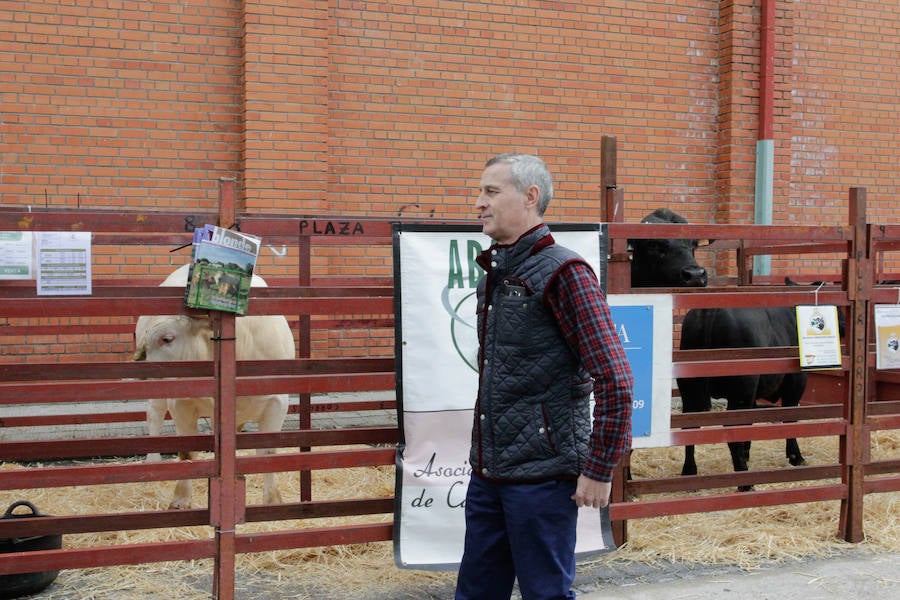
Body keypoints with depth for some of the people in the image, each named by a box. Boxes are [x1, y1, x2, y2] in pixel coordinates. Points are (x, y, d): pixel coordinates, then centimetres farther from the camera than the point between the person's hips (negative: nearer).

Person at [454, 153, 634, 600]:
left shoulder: (562, 272, -13)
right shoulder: (493, 274, 12)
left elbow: (614, 379, -17)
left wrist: (599, 470, -15)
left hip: (540, 476, -8)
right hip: (487, 473, 8)